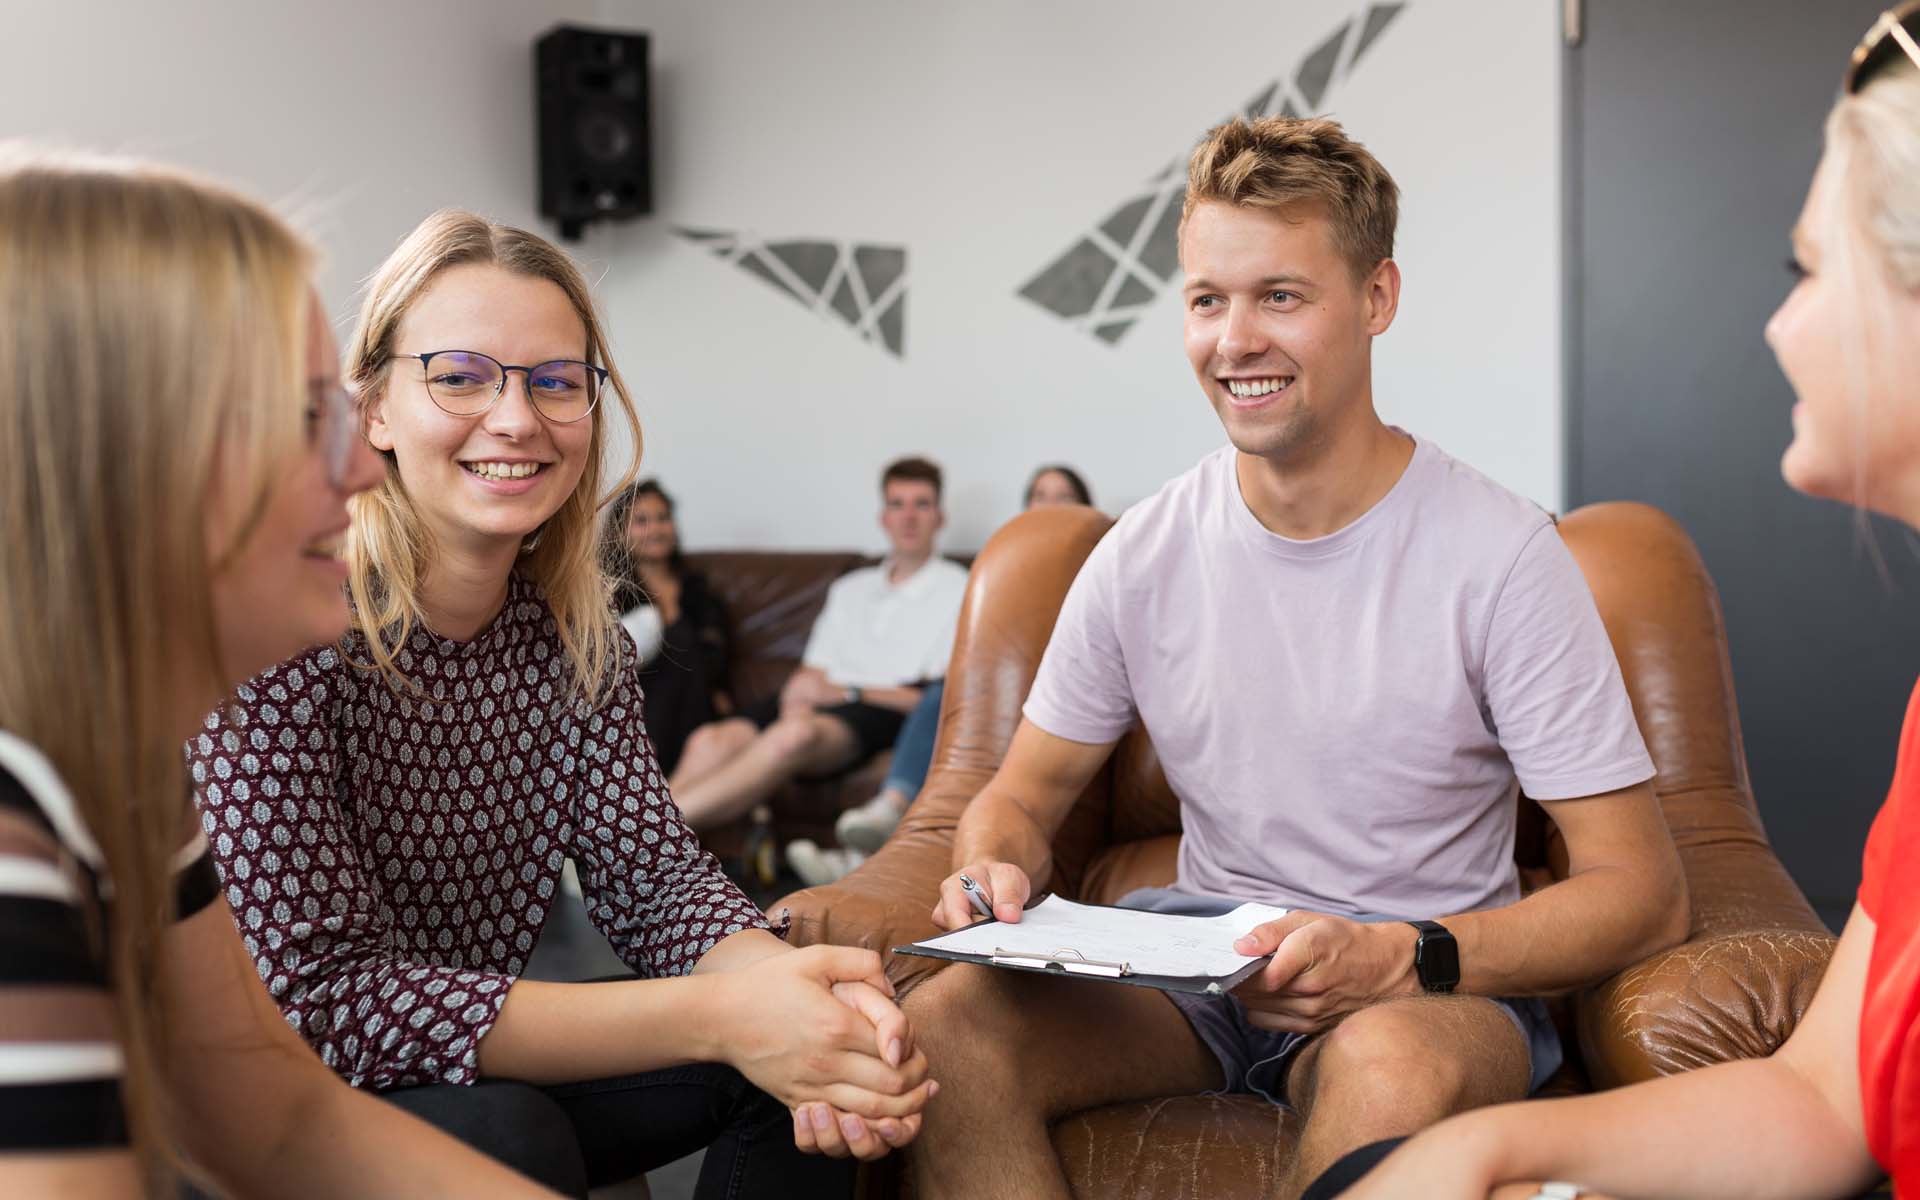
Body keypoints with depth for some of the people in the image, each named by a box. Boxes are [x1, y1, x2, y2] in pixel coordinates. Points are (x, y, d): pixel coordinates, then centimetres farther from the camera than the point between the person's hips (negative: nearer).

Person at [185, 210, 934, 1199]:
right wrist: (716, 1015, -34)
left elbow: (649, 870, -5)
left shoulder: (575, 627, -3)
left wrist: (790, 986, -29)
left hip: (483, 1070, 6)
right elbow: (322, 999, -28)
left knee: (821, 1070, -8)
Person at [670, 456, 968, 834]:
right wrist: (797, 694, -4)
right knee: (711, 740, -26)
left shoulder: (958, 590, 12)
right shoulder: (849, 588, 29)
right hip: (811, 706, 6)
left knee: (795, 735, -38)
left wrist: (846, 692, -9)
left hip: (881, 712, -6)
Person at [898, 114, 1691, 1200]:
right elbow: (1024, 795, 10)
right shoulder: (1142, 557, -1)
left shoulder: (1501, 558, -13)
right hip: (1200, 951, 4)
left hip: (1437, 981, -3)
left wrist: (1396, 958, -29)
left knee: (1393, 1066, -38)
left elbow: (1644, 895, -13)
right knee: (948, 1023, -23)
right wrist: (996, 867, -15)